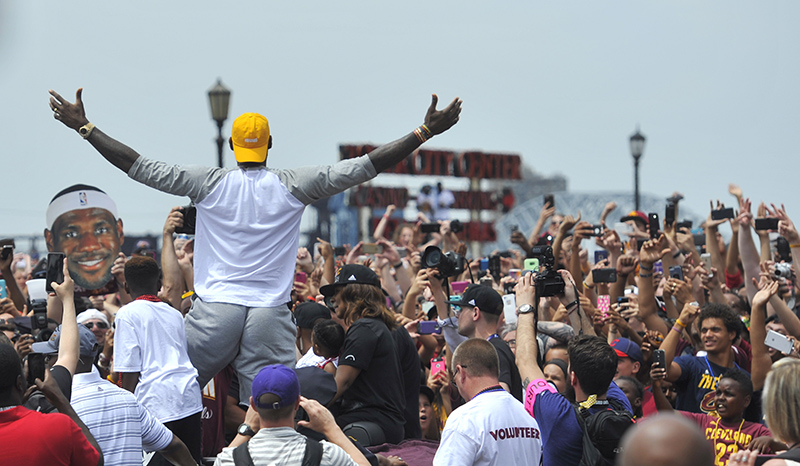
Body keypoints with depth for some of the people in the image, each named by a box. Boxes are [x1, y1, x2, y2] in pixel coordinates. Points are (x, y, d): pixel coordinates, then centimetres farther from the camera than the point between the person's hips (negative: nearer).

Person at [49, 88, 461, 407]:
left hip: (213, 310, 0)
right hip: (270, 313, 0)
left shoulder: (209, 183, 2)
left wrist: (83, 126, 10)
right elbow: (363, 167, 0)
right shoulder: (293, 186, 2)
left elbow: (141, 167, 3)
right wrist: (425, 132, 2)